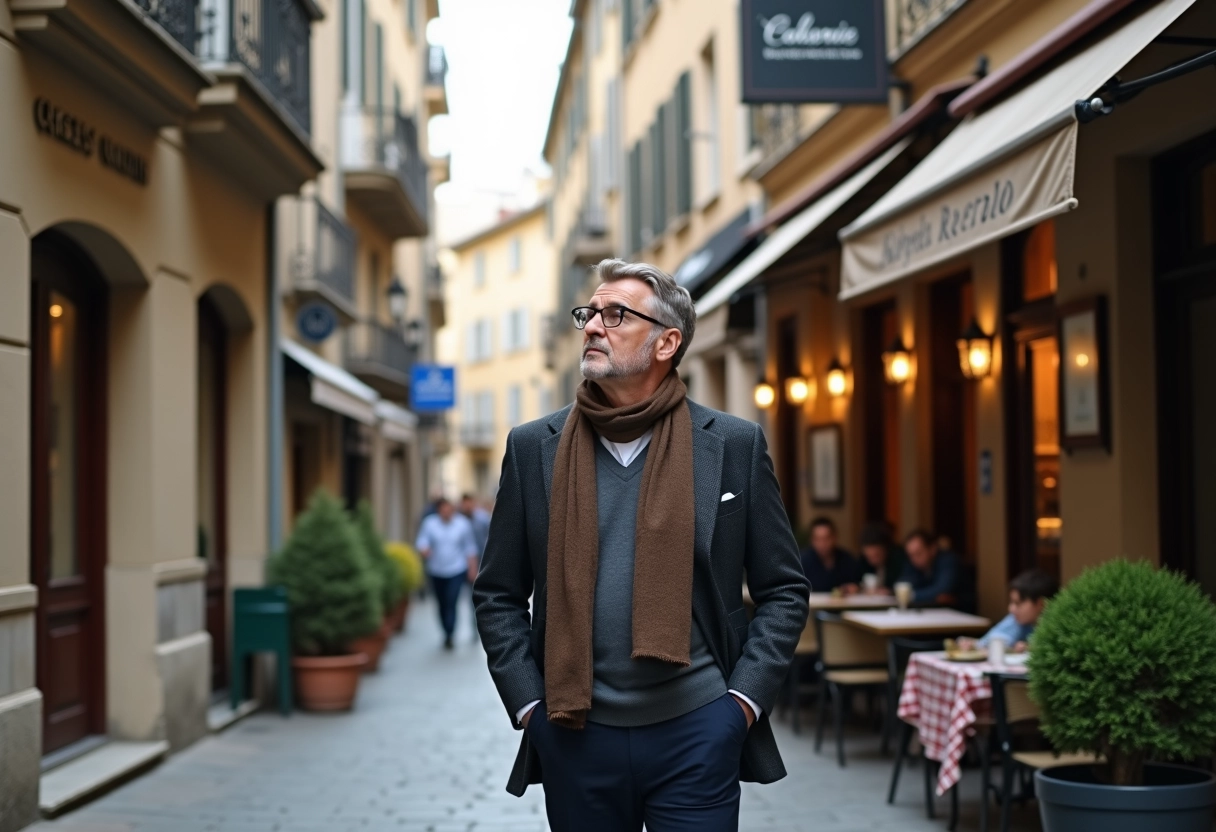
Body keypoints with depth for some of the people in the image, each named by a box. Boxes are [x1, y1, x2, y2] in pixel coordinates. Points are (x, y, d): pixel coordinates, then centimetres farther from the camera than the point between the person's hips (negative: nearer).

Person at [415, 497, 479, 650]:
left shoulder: (463, 523, -3)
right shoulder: (429, 523, -4)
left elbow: (470, 547, 3)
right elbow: (422, 541, -9)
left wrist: (473, 568, 2)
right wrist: (423, 550, -32)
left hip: (457, 571, -2)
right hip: (436, 572, 2)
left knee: (451, 603, -11)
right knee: (442, 604, 10)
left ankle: (448, 637, -9)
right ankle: (448, 633, 26)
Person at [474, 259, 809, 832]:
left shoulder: (735, 445, 1)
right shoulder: (535, 448, 4)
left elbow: (784, 591, 4)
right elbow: (498, 595, 8)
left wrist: (743, 700, -5)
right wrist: (528, 705, -2)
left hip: (695, 735, -1)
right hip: (575, 736, 2)